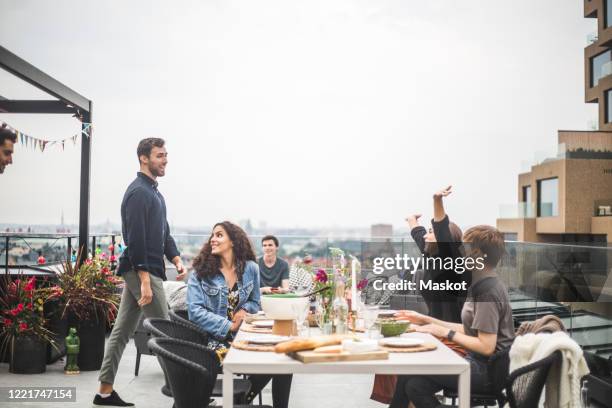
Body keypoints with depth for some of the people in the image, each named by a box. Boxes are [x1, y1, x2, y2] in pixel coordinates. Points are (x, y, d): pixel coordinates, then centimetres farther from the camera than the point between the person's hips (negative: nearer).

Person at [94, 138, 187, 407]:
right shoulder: (138, 192, -14)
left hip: (142, 270, 10)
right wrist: (145, 280, -25)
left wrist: (176, 260, 6)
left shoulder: (154, 192, 17)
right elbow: (135, 239, -21)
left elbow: (163, 232, 21)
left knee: (122, 330, 11)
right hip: (141, 270, -10)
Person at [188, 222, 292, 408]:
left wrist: (244, 310, -7)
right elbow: (195, 311, -11)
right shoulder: (200, 271, -3)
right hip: (214, 340, -4)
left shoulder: (250, 268, 5)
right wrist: (229, 326, -18)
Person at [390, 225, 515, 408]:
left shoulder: (489, 291, -17)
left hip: (488, 370, -8)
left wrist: (446, 332, -13)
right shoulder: (481, 285, 12)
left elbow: (486, 347, -21)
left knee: (410, 369, -15)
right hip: (478, 362, 8)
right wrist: (426, 320, 14)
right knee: (414, 384, -8)